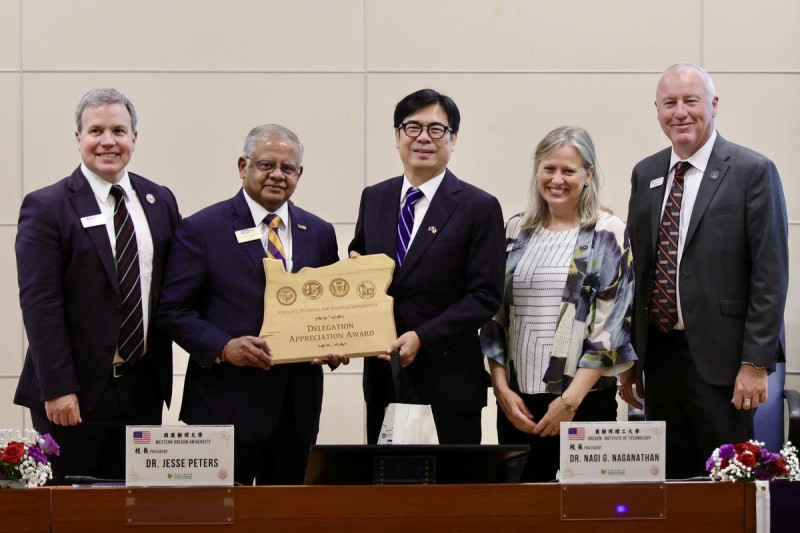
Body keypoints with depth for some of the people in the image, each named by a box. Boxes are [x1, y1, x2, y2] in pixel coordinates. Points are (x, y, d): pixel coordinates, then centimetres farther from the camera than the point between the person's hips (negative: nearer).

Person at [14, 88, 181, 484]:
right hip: (74, 393, -4)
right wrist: (58, 389, -16)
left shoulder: (160, 202, 11)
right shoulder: (46, 207, -5)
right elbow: (40, 304, -11)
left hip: (143, 390, 5)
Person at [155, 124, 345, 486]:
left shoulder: (319, 233, 13)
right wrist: (223, 347, -17)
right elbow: (172, 309, -4)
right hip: (228, 404, -4)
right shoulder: (201, 229, -1)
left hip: (298, 404, 4)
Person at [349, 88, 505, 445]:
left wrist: (423, 337, -18)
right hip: (382, 377, 4)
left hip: (448, 380, -4)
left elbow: (485, 295, -9)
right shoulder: (373, 199, 12)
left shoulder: (478, 207, -4)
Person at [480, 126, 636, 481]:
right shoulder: (515, 231, 11)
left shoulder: (608, 235, -1)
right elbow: (494, 315, 11)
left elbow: (612, 323, -7)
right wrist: (502, 388, 1)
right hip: (517, 399, 4)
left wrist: (571, 399, -12)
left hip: (585, 398, -4)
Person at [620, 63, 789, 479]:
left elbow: (770, 276, -9)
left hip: (719, 356, -5)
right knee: (668, 478, 10)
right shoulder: (645, 174, 11)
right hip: (658, 354, 5)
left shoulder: (753, 172, -5)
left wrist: (756, 363, -13)